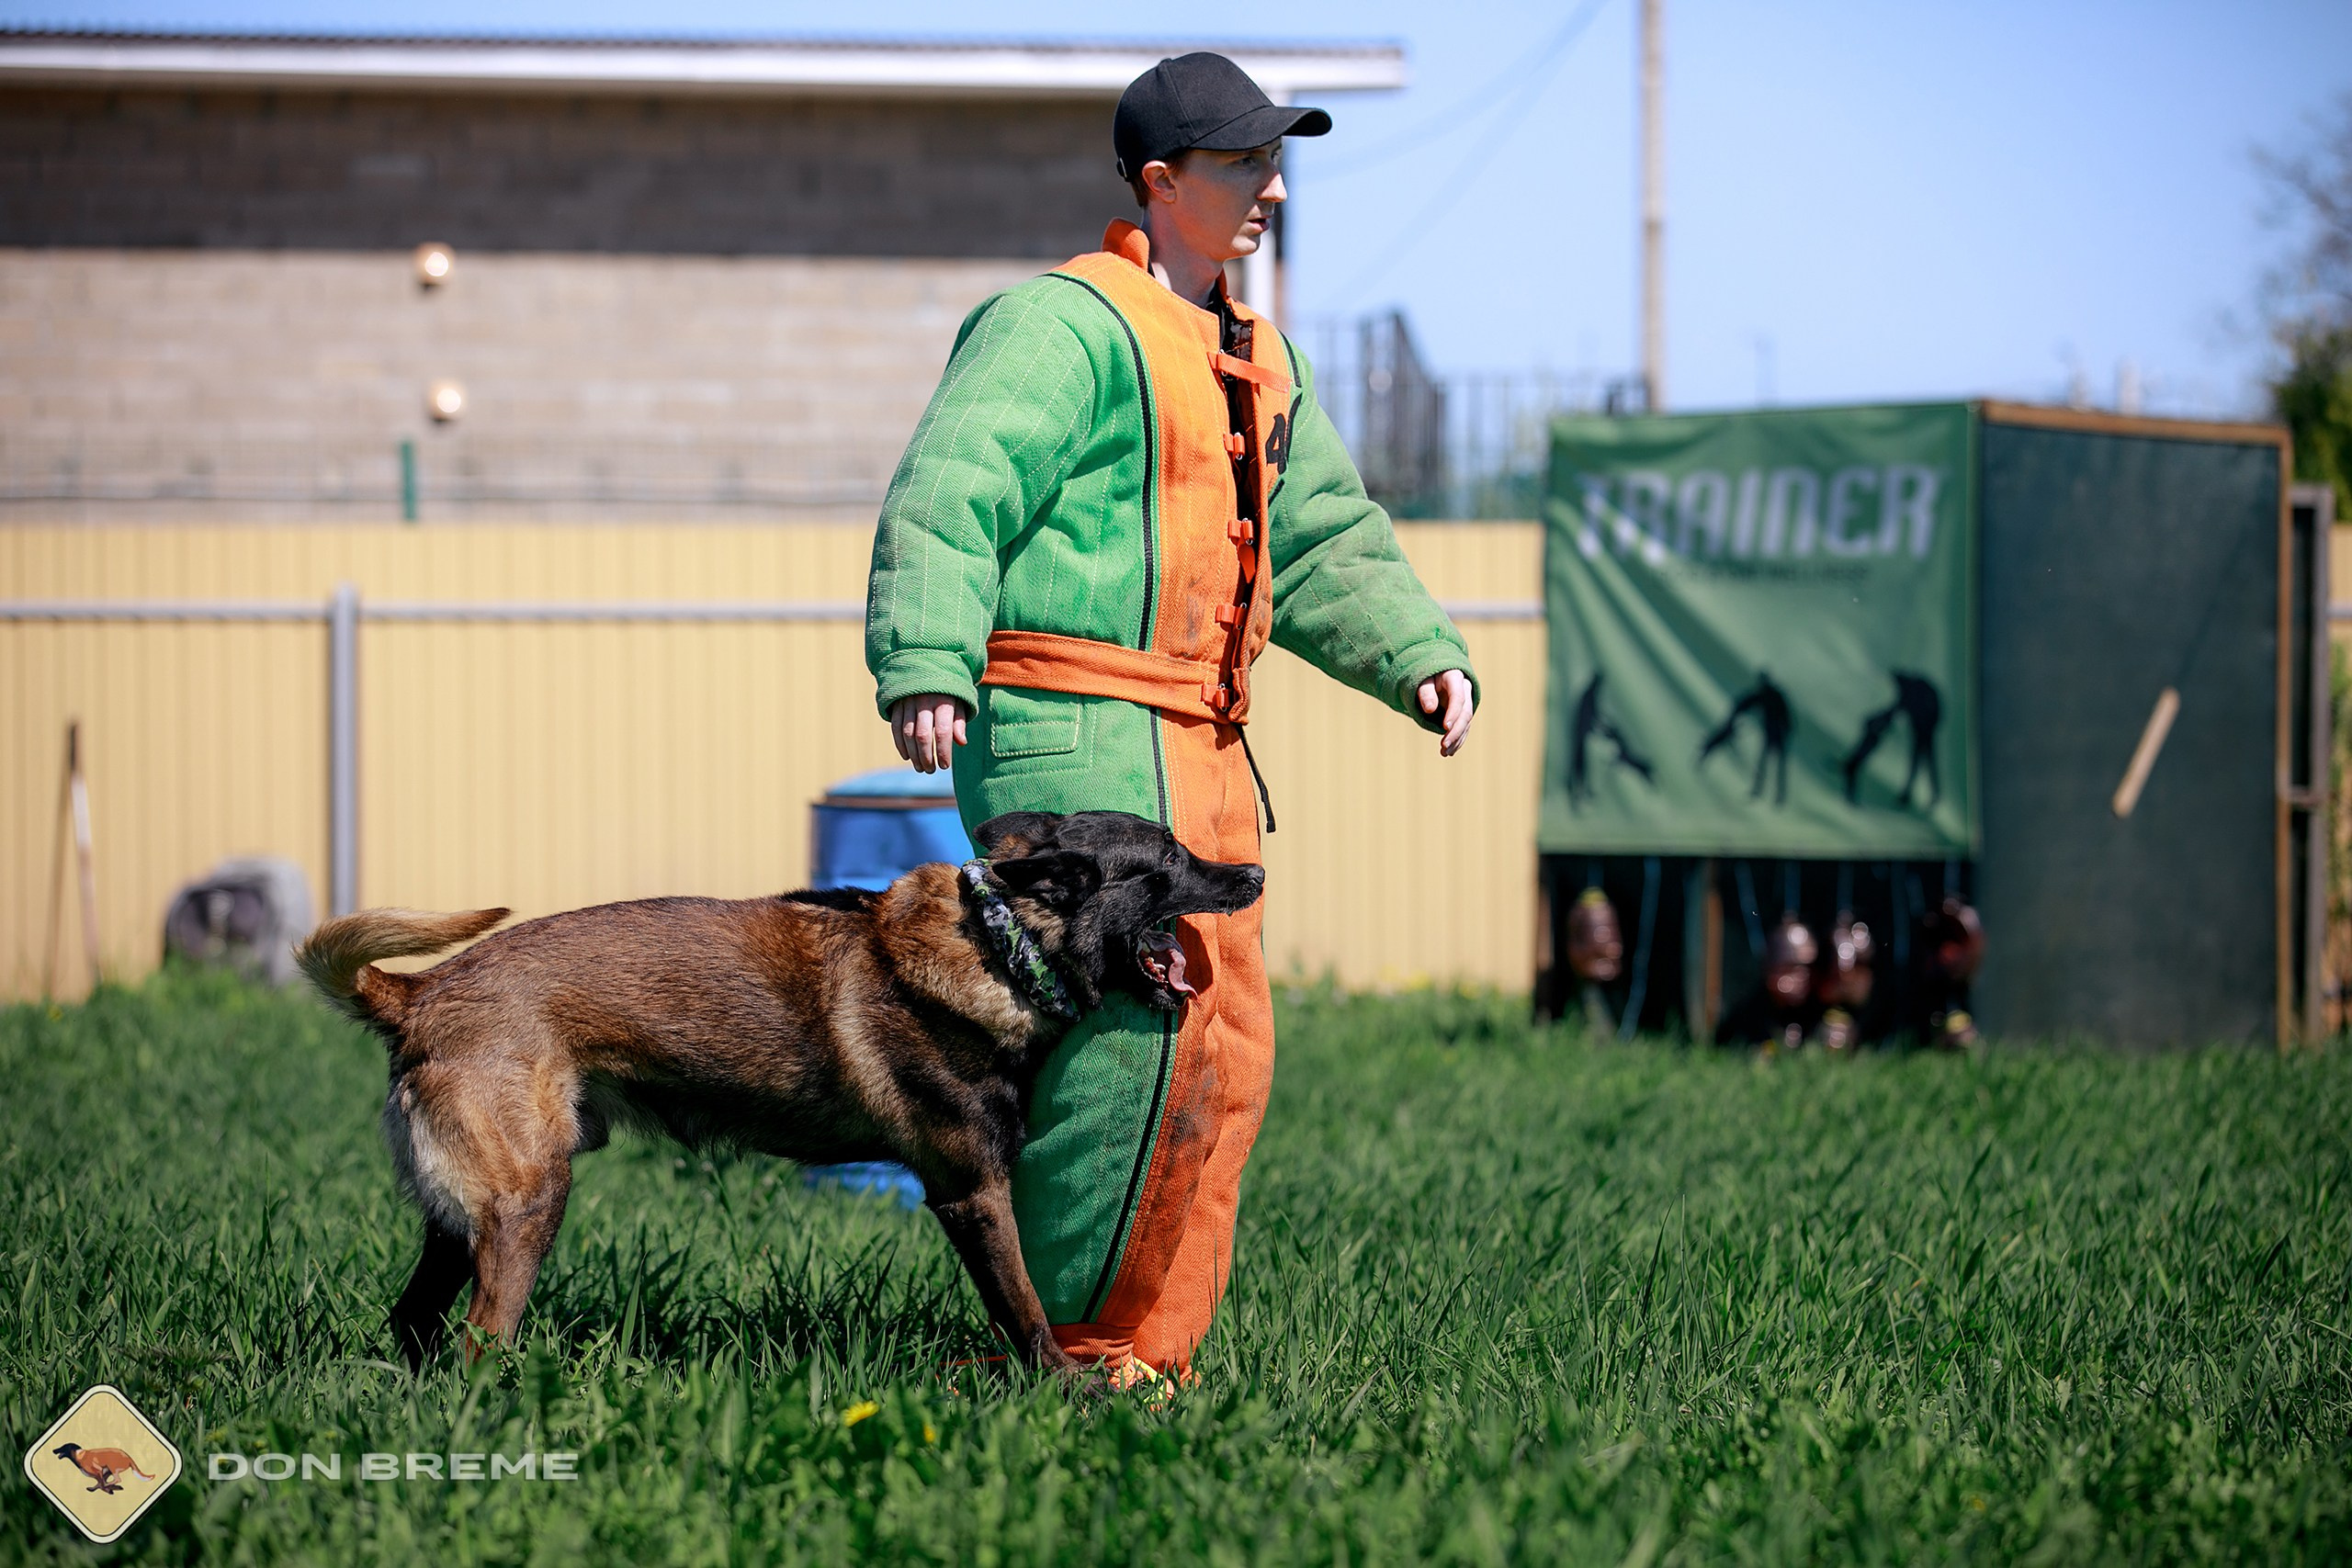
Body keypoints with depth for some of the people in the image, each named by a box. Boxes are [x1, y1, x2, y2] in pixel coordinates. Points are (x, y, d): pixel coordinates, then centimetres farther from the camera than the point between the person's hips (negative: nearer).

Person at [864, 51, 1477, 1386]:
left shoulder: (1257, 359, 21)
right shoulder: (1068, 323, -9)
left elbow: (1324, 540, 26)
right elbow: (947, 499, -19)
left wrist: (1423, 655, 10)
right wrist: (927, 666, -33)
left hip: (1198, 744, 10)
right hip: (1077, 733, -10)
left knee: (1226, 1044, 10)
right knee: (1135, 1033, -15)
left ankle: (1149, 1351, 17)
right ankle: (1074, 1344, -7)